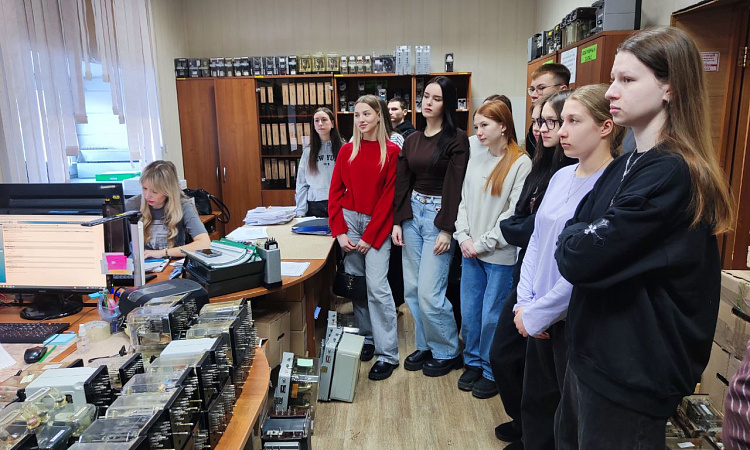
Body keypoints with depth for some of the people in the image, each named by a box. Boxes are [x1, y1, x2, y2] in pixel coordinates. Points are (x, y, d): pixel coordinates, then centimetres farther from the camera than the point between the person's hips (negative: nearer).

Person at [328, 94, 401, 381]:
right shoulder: (347, 151, 8)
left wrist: (370, 236, -10)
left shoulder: (391, 151, -4)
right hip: (349, 220, 4)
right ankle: (366, 338, 23)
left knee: (377, 285, -9)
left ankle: (387, 354, 1)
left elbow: (388, 196, -7)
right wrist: (339, 232, -2)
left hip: (376, 224, -4)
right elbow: (335, 192, 6)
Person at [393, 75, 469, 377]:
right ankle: (425, 346, 27)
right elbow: (403, 183, 10)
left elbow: (455, 186, -13)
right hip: (413, 212, 7)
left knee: (429, 292, -7)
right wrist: (397, 222, 4)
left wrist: (446, 230, -17)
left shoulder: (456, 139, -8)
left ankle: (448, 352, 16)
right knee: (411, 289, 9)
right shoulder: (412, 140, 11)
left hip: (439, 214, -6)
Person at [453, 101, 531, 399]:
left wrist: (483, 243, -13)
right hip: (470, 252, 6)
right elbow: (464, 200, 10)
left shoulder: (521, 164, -11)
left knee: (492, 316, 5)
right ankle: (474, 363, 34)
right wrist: (463, 237, -2)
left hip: (500, 255, -6)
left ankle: (493, 372, 25)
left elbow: (514, 213, -15)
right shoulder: (476, 157, 8)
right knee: (469, 312, 14)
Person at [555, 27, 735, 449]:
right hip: (593, 353, 8)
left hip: (632, 373, -8)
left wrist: (575, 239, -7)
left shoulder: (671, 175, -22)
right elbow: (574, 232, 8)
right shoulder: (626, 165, 7)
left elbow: (579, 259, -25)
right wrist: (582, 239, -10)